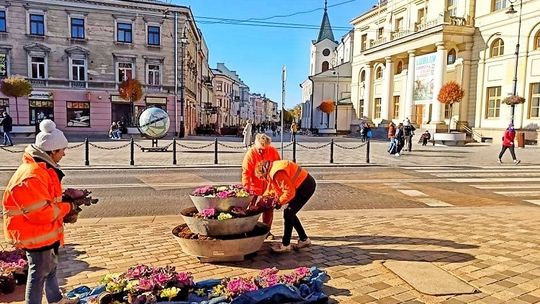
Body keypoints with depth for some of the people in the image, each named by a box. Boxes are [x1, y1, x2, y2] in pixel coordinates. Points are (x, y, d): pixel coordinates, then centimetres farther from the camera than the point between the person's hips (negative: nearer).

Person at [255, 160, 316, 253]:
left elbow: (289, 192, -25)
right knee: (290, 213, 14)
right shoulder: (272, 171, 7)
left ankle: (285, 245, 3)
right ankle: (304, 239, 25)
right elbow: (270, 188, 19)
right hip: (303, 185, 10)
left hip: (306, 186, -10)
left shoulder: (278, 173, -25)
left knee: (288, 213, -6)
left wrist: (279, 202, -11)